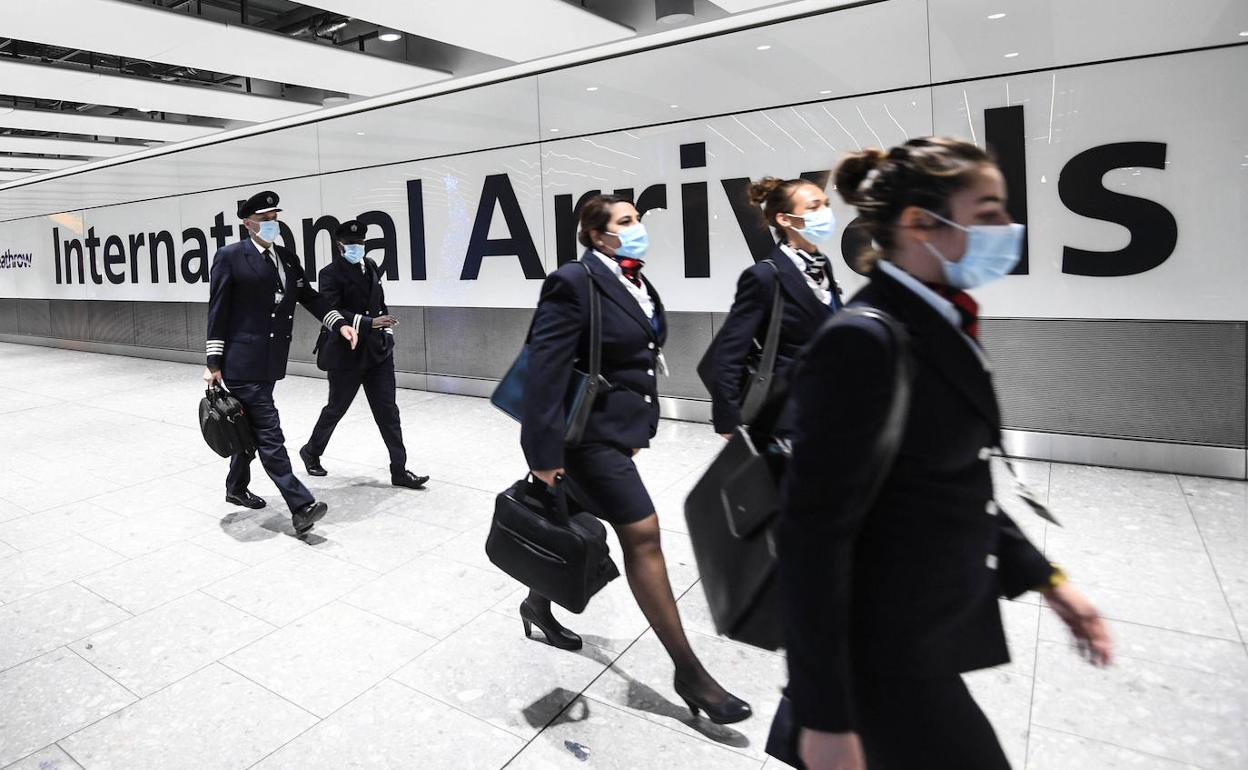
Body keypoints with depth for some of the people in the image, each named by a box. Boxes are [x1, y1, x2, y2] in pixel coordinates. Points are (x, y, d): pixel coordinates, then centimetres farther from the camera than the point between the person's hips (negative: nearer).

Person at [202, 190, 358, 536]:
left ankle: (236, 487, 38)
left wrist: (340, 323, -5)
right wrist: (214, 362, -9)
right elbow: (217, 311, -7)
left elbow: (309, 296, 11)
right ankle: (301, 507, -11)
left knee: (253, 427, 19)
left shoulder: (287, 257, 12)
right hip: (243, 362, -7)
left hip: (269, 362, 7)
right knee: (269, 433, -8)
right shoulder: (230, 256, -6)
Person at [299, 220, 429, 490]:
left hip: (377, 350, 6)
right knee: (336, 408, 11)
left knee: (387, 411, 2)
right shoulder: (331, 273, -10)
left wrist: (387, 330, 9)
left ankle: (399, 470, 6)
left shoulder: (371, 267, 11)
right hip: (346, 353, -5)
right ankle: (311, 452, 37)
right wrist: (369, 323, -27)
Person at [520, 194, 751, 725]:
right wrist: (544, 452, -20)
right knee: (642, 535, -6)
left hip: (619, 427, 8)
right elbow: (546, 370, -19)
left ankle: (538, 606, 46)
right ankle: (688, 670, 6)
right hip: (589, 432, -8)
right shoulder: (574, 283, -15)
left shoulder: (637, 284, 11)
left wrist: (640, 427, 18)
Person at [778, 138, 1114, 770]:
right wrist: (826, 717, -20)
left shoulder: (943, 327, 5)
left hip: (940, 629, 9)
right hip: (889, 651, -9)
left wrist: (1043, 577, 13)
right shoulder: (861, 343, -24)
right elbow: (813, 534, -24)